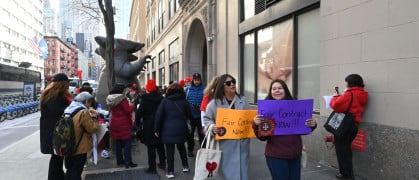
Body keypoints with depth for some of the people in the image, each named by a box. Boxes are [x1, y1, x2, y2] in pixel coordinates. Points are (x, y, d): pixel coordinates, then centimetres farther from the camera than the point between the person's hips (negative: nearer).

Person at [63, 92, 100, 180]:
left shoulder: (68, 110, 8)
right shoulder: (84, 112, -19)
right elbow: (93, 128, -18)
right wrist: (94, 117, -4)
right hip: (80, 148, -8)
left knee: (69, 171, 20)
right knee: (76, 173, 5)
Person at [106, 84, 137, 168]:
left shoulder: (110, 99, 8)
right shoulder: (122, 98, -16)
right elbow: (128, 110, -21)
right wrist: (132, 105, -2)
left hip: (114, 123, 8)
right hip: (123, 124, -7)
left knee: (118, 142, 14)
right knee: (127, 142, -3)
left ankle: (119, 160, 22)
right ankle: (128, 161, -4)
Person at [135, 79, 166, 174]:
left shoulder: (145, 98, -13)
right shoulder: (161, 97, 3)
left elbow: (140, 111, -16)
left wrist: (138, 123, -4)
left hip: (149, 125, -5)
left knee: (151, 147, 0)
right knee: (160, 145, 17)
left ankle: (152, 167, 3)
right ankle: (162, 163, 27)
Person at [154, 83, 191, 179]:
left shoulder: (165, 101, -3)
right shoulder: (184, 101, 2)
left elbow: (159, 116, -5)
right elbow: (188, 115, 8)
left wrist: (157, 129, 2)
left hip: (168, 130, -3)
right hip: (181, 129, 3)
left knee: (170, 150, 2)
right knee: (181, 147, 22)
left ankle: (170, 172, 5)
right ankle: (185, 166, 29)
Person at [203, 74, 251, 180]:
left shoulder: (243, 101, 8)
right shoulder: (214, 103, -2)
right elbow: (206, 119, 4)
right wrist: (212, 127, -15)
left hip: (242, 143, 3)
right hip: (224, 144, -2)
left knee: (242, 170, 9)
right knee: (227, 171, 5)